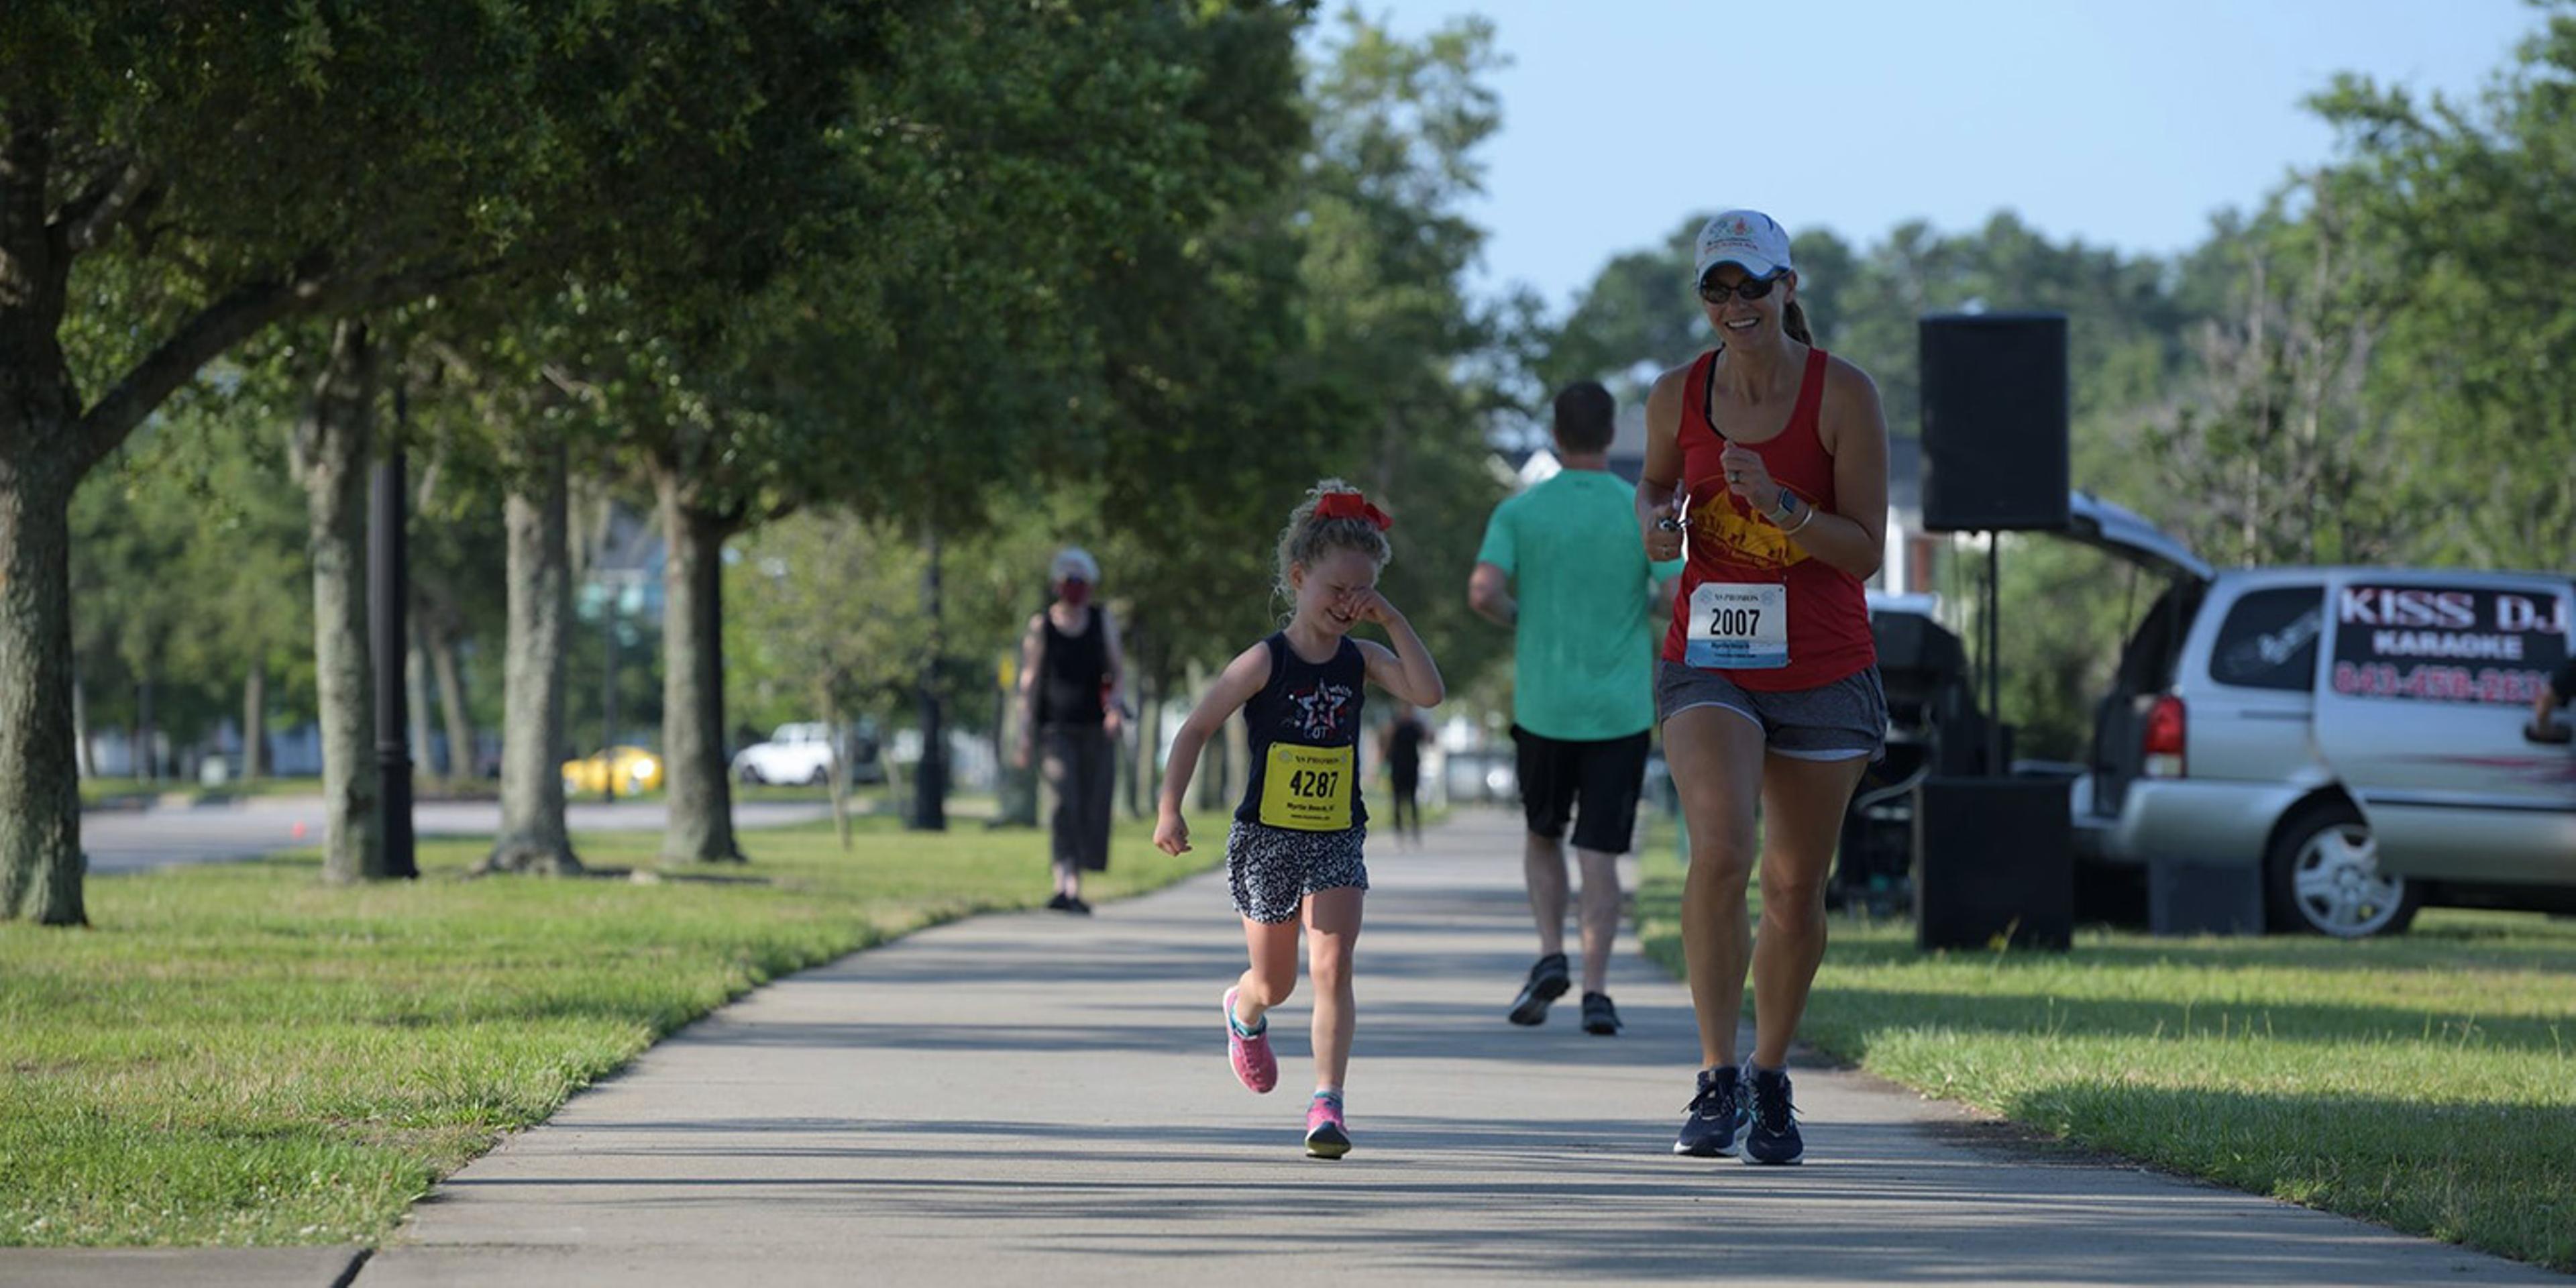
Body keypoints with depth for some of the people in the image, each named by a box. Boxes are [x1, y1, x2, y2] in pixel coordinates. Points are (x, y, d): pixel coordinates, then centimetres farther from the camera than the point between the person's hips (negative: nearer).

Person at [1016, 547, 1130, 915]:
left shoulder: (1103, 622, 8)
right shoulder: (1041, 626, 3)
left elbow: (1119, 670, 8)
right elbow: (1029, 682, 3)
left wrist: (1117, 705, -13)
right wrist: (1025, 740, -1)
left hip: (1097, 731, 2)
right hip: (1057, 729, -2)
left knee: (1093, 808, 2)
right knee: (1065, 804, -18)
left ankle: (1072, 888, 18)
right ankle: (1067, 887, -27)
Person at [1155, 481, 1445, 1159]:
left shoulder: (1362, 660, 0)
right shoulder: (1265, 663, -10)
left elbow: (1429, 693, -16)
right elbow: (1196, 729, -6)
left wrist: (1392, 620, -17)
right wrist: (1171, 808, -15)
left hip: (1336, 844, 2)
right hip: (1266, 840, -2)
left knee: (1332, 968, -16)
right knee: (1274, 983, 13)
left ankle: (1327, 1103, -16)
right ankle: (1244, 1012, 50)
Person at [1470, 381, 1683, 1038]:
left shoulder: (1519, 513, -3)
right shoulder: (1645, 512, -3)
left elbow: (1482, 591, -15)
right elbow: (1679, 598, -10)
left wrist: (1516, 615, 7)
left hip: (1543, 706, 0)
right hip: (1621, 711, 0)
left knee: (1542, 836, 20)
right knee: (1599, 852, 2)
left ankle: (1550, 958, 3)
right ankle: (1596, 991, -5)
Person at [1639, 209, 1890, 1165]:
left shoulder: (1843, 394, -8)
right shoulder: (1677, 396, -1)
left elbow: (1865, 550, -9)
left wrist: (1779, 505, -25)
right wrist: (1657, 520, -6)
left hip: (1823, 673, 0)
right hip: (1709, 662, 0)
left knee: (1795, 887, 8)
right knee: (1720, 852, -22)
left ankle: (1771, 1079, 27)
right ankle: (1717, 1078, -16)